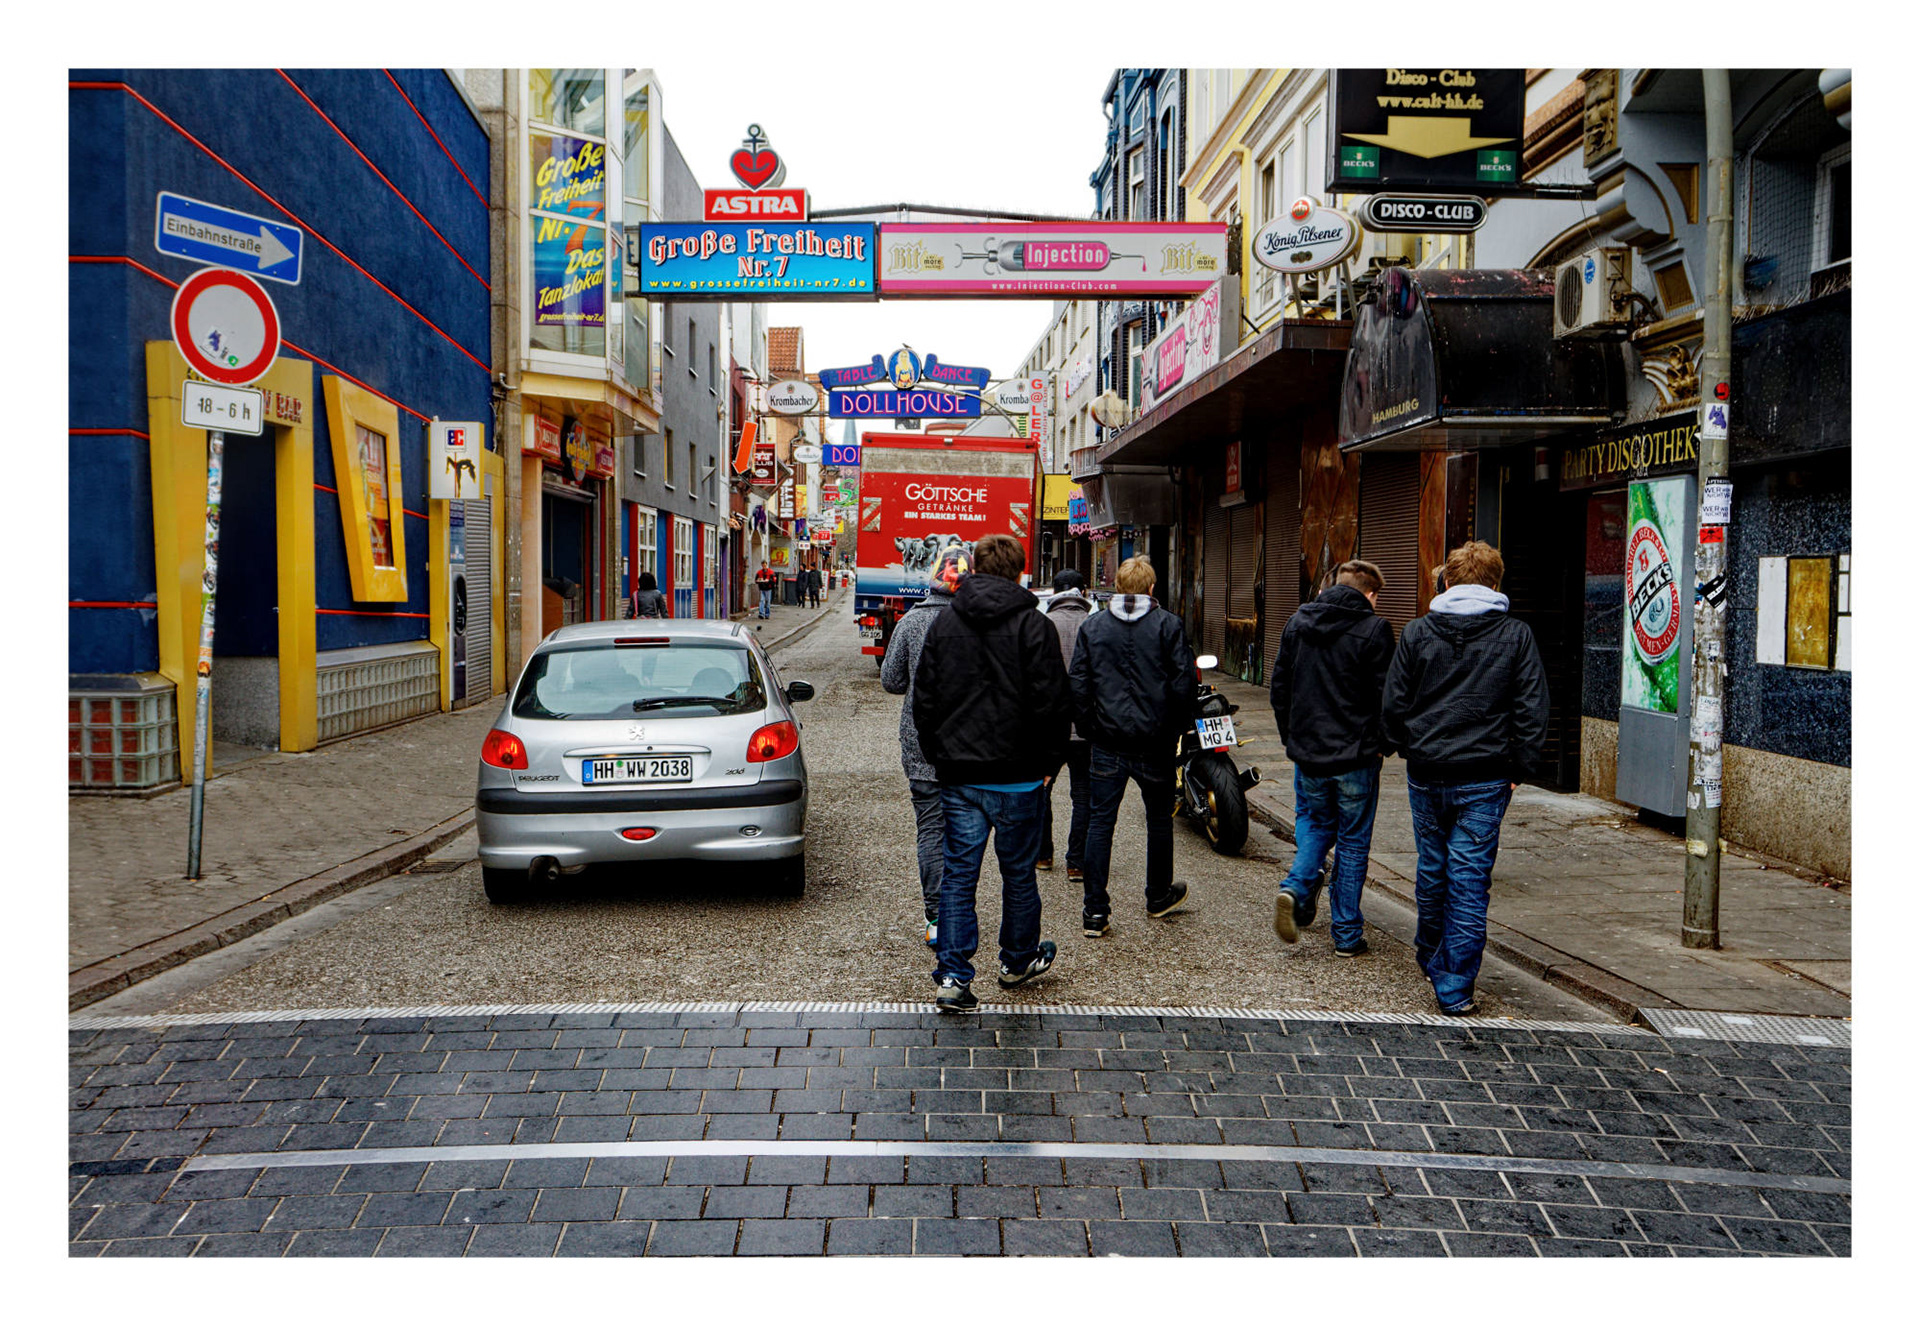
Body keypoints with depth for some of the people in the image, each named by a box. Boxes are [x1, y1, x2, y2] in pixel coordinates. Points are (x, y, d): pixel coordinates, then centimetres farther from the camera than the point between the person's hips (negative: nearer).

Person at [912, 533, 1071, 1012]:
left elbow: (923, 700, 6)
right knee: (1018, 873, 14)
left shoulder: (941, 624, 4)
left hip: (957, 775, 3)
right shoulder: (1033, 626, -8)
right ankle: (1018, 960, 31)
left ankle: (953, 976, 3)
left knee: (957, 874, 6)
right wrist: (1047, 763, 1)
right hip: (1016, 775, -3)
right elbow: (1052, 705, -11)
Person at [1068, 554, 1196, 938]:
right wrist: (1176, 726, 6)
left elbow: (1077, 685, 0)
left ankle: (1095, 910, 2)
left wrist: (1089, 729, 8)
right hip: (1154, 743, -1)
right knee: (1159, 819, 17)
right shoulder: (1167, 625, -4)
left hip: (1107, 743, 1)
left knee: (1100, 821, 4)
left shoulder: (1092, 626, 3)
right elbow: (1185, 683, -7)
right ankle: (1159, 895, 33)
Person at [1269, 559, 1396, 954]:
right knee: (1353, 842, 8)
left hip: (1307, 753, 4)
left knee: (1314, 824, 22)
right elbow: (1385, 695, -11)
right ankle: (1347, 934, 13)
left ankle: (1296, 887, -3)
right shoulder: (1373, 629, -10)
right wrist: (1385, 743, 4)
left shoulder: (1297, 623, 5)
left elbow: (1279, 688, 9)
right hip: (1356, 757, -4)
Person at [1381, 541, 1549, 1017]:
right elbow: (1531, 710, -4)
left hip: (1426, 775, 2)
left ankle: (1430, 955, 38)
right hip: (1485, 780, -2)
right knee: (1469, 880, 2)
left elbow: (1393, 705, 1)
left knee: (1431, 870, 19)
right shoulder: (1515, 636, -2)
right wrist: (1517, 769, 5)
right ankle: (1454, 987, 4)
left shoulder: (1417, 631, 1)